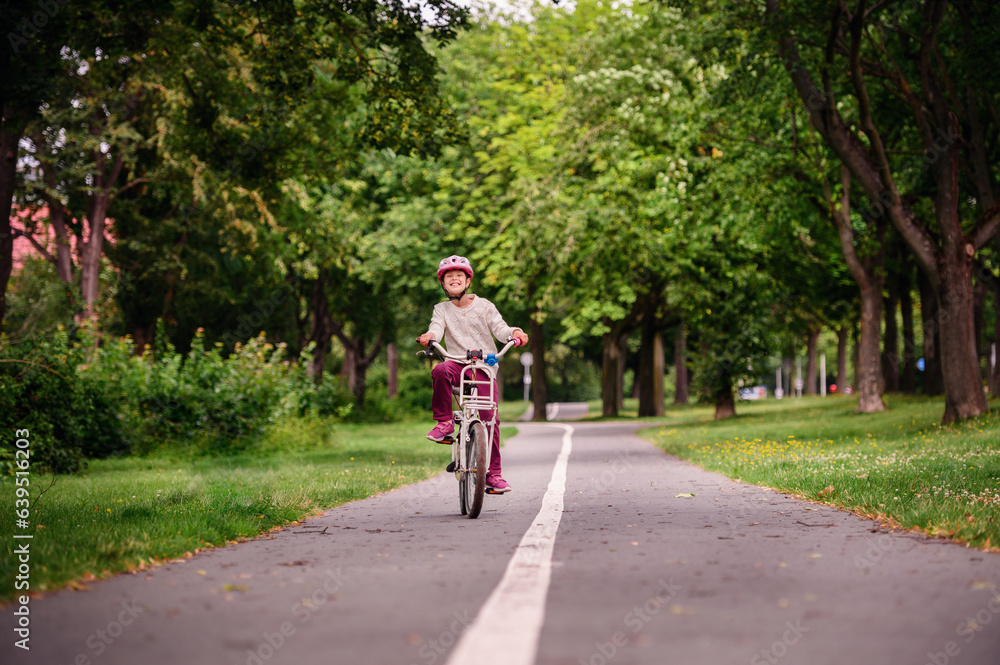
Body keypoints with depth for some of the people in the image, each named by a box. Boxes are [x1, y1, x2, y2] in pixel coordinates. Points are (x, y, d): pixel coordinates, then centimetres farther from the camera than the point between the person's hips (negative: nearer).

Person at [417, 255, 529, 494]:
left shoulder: (483, 306, 7)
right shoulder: (442, 310, 10)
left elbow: (499, 327, -2)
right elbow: (437, 328, -7)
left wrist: (514, 332, -24)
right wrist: (429, 336, -31)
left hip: (485, 368, 0)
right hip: (458, 365, 0)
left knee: (490, 418, -9)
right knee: (440, 371, -37)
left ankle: (494, 473, 3)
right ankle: (444, 423, -22)